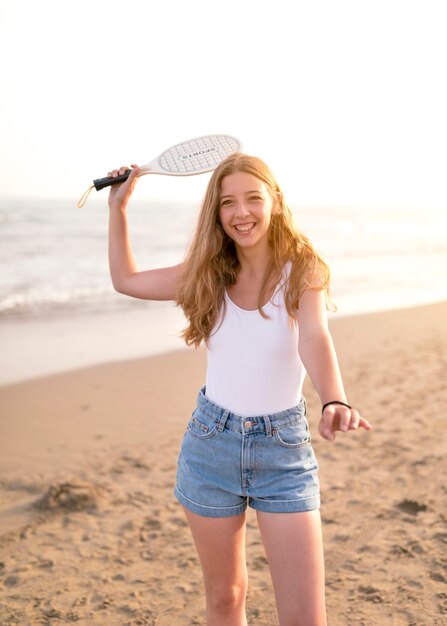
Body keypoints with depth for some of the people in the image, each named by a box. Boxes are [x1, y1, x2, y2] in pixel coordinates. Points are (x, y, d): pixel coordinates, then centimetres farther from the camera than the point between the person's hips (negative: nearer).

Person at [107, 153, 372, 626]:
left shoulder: (302, 271, -8)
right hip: (211, 445, 3)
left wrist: (334, 402, -47)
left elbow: (316, 339, -28)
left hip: (283, 449, -2)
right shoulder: (209, 273, 2)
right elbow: (126, 280, 14)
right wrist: (118, 207, 8)